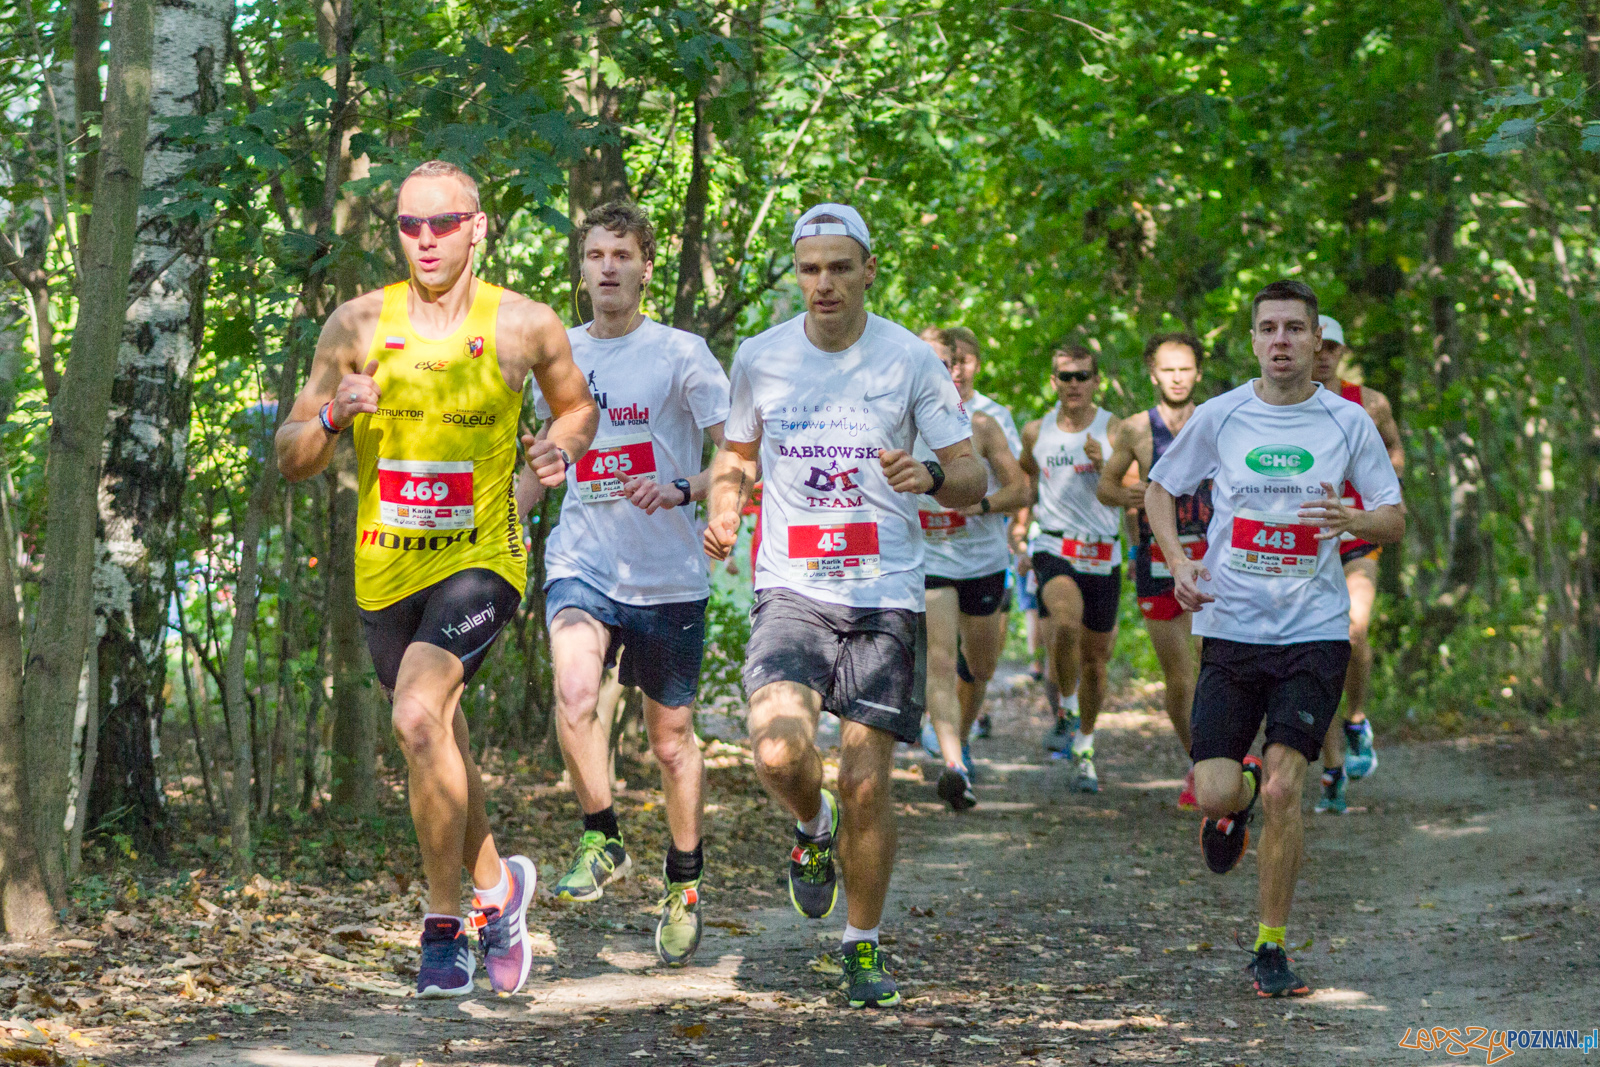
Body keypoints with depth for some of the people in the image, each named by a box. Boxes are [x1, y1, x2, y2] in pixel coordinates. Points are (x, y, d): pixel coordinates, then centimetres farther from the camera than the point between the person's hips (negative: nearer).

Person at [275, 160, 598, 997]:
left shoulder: (525, 325, -5)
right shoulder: (357, 325, -2)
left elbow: (578, 408, 16)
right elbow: (290, 461, 2)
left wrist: (562, 449, -7)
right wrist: (333, 416, -19)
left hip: (480, 560, -4)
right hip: (385, 572, 4)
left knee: (419, 717, -25)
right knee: (436, 751, 16)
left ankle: (444, 921, -10)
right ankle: (492, 888, 41)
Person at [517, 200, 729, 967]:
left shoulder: (680, 355, -4)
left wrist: (683, 491, -26)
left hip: (669, 576, -2)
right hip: (582, 564, 2)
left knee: (672, 738, 9)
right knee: (575, 692, -27)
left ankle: (684, 886, 29)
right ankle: (602, 841, -8)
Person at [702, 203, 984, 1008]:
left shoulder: (910, 360, 0)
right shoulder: (759, 358, 5)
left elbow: (972, 476, 2)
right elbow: (736, 453, 21)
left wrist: (932, 477, -21)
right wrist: (723, 512, 0)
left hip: (885, 594, -1)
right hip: (791, 587, 1)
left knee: (866, 780, -2)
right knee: (778, 752, -21)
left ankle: (863, 946, 17)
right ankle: (813, 831, 15)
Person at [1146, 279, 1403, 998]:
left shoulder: (1348, 423, 1)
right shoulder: (1219, 417, 1)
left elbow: (1396, 520, 7)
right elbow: (1159, 489, 15)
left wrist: (1355, 521, -17)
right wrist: (1178, 562, -2)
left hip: (1314, 631, -1)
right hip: (1230, 627, 1)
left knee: (1283, 790, -9)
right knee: (1214, 793, -6)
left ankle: (1270, 947, 6)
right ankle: (1238, 797, 34)